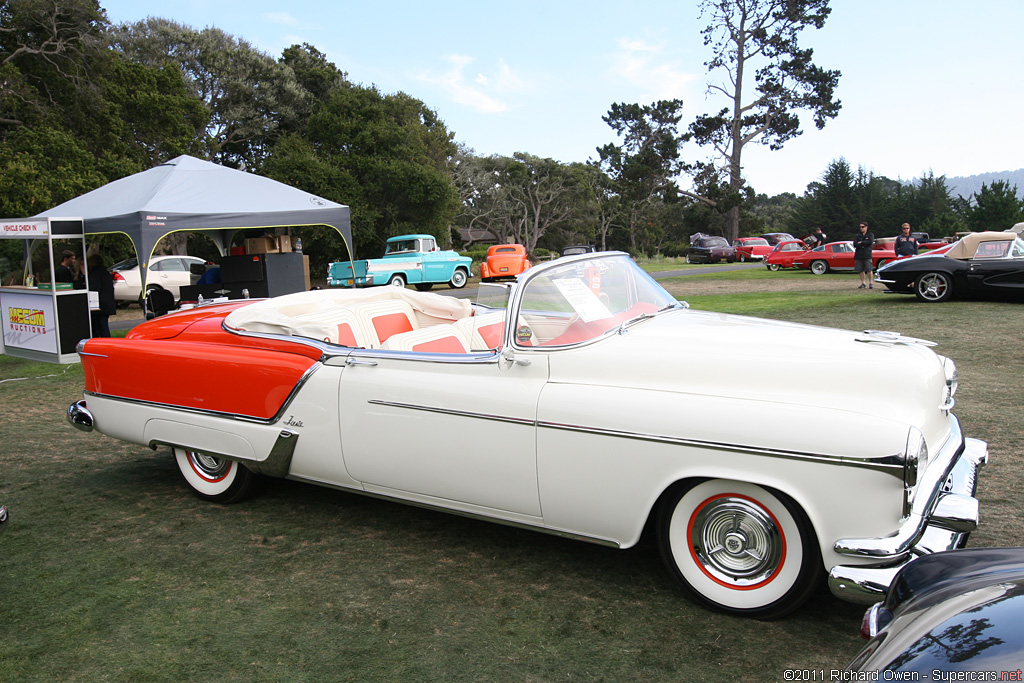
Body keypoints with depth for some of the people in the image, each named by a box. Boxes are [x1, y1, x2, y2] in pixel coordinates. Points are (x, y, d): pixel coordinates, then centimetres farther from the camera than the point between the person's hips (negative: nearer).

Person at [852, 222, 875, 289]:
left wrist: (861, 242, -5)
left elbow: (870, 242, -10)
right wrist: (864, 244, -8)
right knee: (861, 270, 3)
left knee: (869, 270, -9)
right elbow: (855, 244, -1)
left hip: (867, 255, -3)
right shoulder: (857, 236, 14)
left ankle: (871, 283, -4)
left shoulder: (870, 235, 9)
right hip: (859, 255, 3)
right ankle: (862, 283, 9)